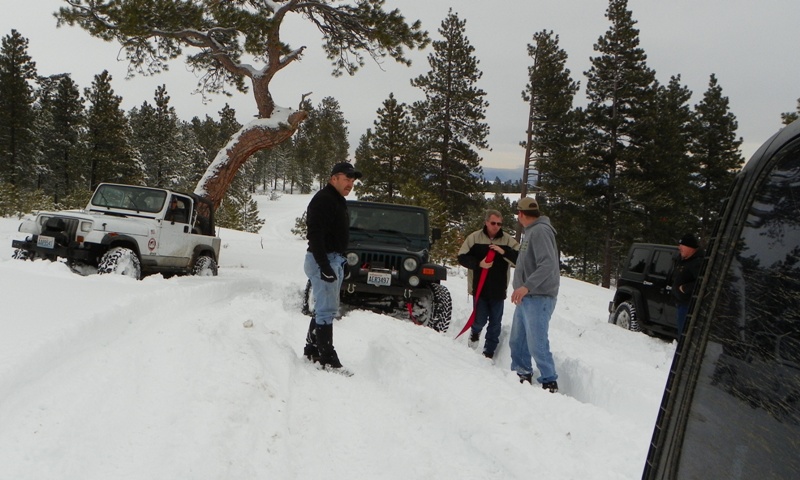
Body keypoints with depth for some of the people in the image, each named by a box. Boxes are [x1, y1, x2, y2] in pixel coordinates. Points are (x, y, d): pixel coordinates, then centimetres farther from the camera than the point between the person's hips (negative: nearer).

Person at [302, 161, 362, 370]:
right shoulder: (323, 200, -14)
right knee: (327, 309, -9)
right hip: (323, 261, -10)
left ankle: (312, 350, 25)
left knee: (325, 308, 15)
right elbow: (315, 235, -23)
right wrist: (324, 266, -28)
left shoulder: (337, 201, 18)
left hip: (334, 260, 10)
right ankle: (327, 358, -6)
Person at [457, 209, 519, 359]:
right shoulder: (474, 237, -3)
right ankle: (475, 332, 34)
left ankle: (489, 352, 22)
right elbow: (462, 257, -3)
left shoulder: (508, 240, -1)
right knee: (480, 320, -1)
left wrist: (504, 252, -23)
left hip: (498, 289, 2)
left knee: (495, 323, 8)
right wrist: (478, 264, -18)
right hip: (479, 287, -2)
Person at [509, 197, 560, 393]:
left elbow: (548, 265, -26)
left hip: (538, 298, -10)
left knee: (537, 344, -9)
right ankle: (522, 374, 28)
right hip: (526, 297, 10)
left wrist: (527, 286, -33)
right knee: (517, 341, 15)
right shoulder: (531, 231, 16)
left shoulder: (540, 231, -16)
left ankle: (549, 382, 0)